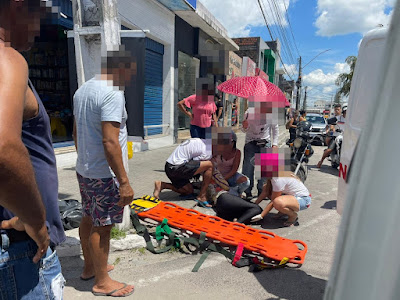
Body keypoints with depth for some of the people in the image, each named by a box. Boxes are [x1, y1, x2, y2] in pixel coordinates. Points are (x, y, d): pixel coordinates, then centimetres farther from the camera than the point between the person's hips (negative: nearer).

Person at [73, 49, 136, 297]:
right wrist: (124, 181, -23)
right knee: (102, 227, 4)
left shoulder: (83, 89, 11)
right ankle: (102, 282, 22)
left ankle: (90, 267, 39)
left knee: (89, 220, 20)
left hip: (83, 169, 10)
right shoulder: (113, 93, -19)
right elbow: (110, 142, -27)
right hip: (104, 174, -10)